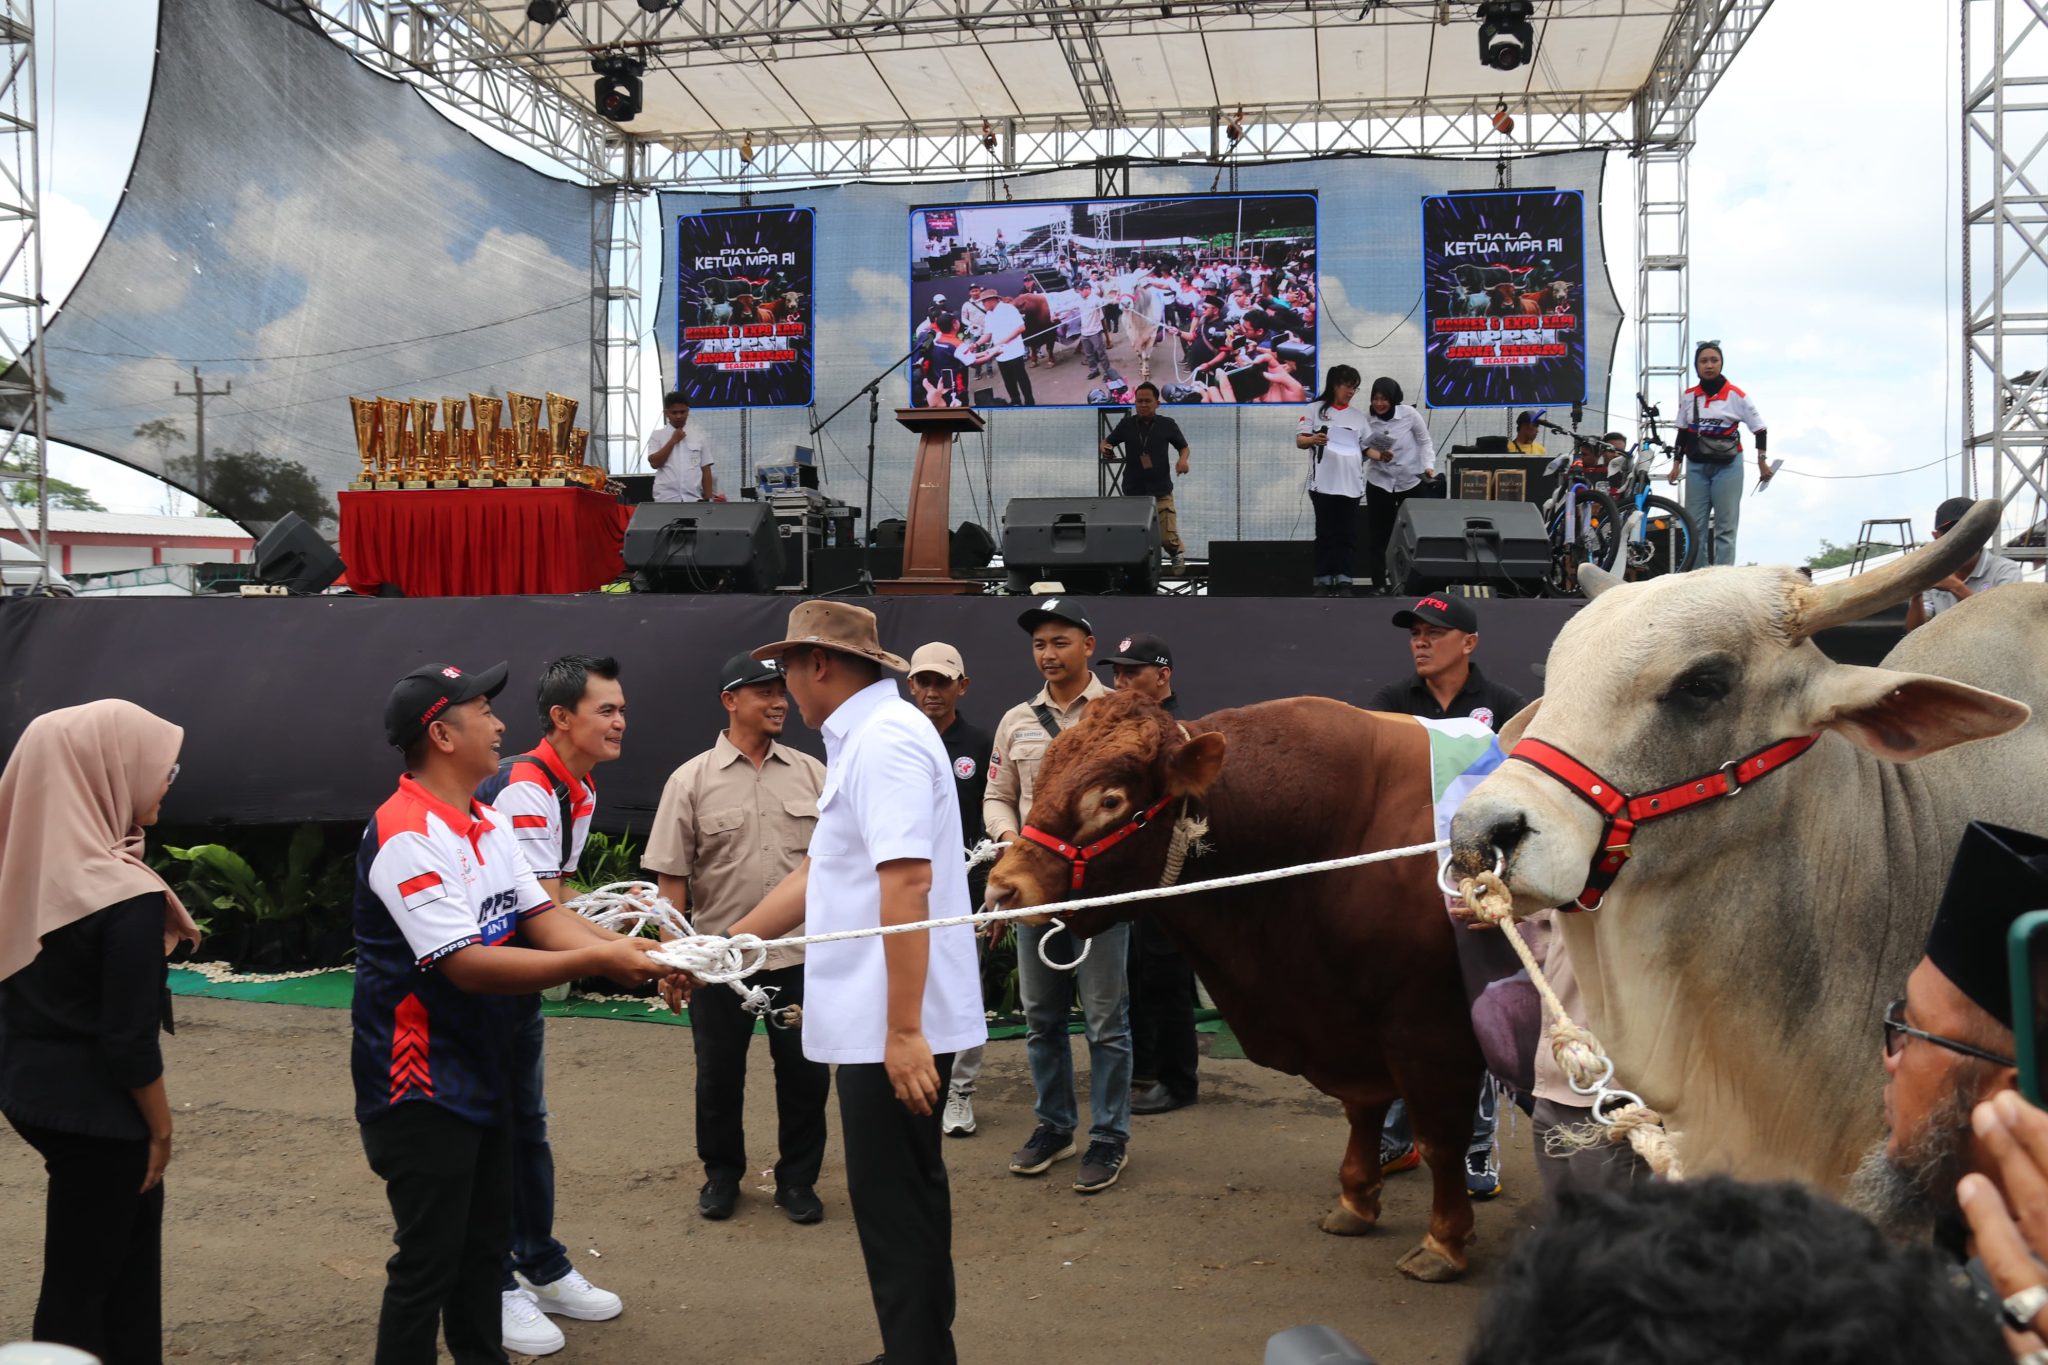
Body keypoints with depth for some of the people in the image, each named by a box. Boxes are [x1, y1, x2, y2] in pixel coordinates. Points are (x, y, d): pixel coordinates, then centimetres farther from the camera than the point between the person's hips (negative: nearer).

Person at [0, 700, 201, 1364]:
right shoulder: (127, 898, -24)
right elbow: (129, 1039, -19)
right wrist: (160, 1126, -7)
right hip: (95, 1106, -7)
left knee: (131, 1242, 21)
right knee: (81, 1281, 7)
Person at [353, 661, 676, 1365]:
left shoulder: (489, 822, 8)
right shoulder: (405, 836, -23)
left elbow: (541, 915, 4)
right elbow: (466, 965, -27)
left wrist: (632, 953, -12)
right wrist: (594, 962, -27)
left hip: (481, 1069, 9)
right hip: (420, 1086, -9)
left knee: (485, 1241, 20)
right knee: (428, 1259, -1)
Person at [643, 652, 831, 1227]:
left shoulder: (812, 774, 3)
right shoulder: (692, 780, -4)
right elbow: (670, 875, -3)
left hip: (800, 955, 2)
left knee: (805, 1072, 8)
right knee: (718, 1074, 11)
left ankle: (797, 1178, 24)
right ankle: (722, 1174, 31)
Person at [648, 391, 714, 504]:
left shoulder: (699, 437, 10)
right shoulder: (657, 436, 6)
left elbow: (706, 470, 9)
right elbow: (655, 462, -7)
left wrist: (708, 499, 2)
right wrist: (673, 441, -6)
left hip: (693, 499, 2)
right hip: (665, 499, -2)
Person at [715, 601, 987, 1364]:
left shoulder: (883, 738, -17)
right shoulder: (865, 739, 15)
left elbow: (906, 885, -25)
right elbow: (820, 875, 20)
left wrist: (904, 1030, -27)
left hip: (893, 1026, -10)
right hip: (879, 1018, 10)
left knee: (893, 1203, 0)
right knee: (903, 1194, 18)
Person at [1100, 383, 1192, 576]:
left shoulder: (1167, 425, 0)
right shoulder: (1126, 424, 2)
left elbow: (1183, 446, 14)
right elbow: (1107, 441, 15)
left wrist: (1183, 459, -7)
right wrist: (1105, 449, -8)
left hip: (1160, 492, -1)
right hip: (1133, 492, 2)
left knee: (1167, 538, -9)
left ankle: (1178, 553, 23)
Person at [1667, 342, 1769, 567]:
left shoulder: (1735, 395, -3)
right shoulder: (1688, 396, 6)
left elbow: (1759, 429, 0)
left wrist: (1762, 460, -8)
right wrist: (1676, 463, 12)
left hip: (1728, 466, -3)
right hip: (1696, 467, 3)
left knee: (1725, 528, -2)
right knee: (1694, 527, 1)